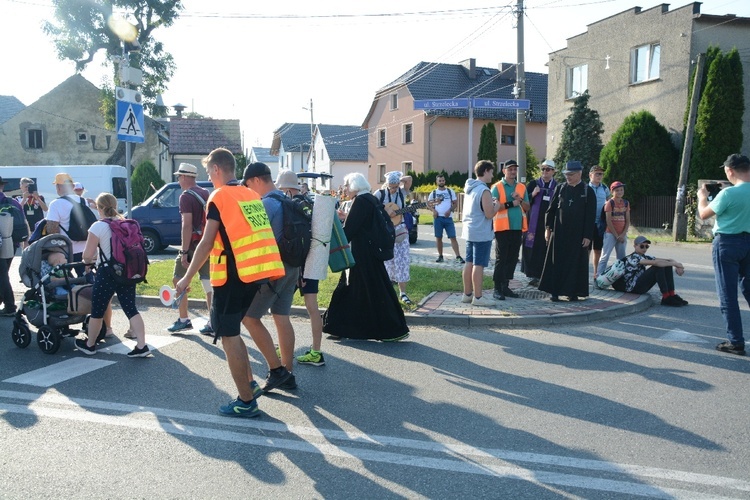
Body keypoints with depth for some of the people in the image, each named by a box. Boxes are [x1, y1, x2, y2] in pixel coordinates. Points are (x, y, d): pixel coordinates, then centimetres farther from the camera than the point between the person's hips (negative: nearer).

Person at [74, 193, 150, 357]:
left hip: (107, 273, -5)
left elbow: (87, 255, -13)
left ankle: (89, 345, 28)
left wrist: (88, 261, 10)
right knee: (131, 309, 4)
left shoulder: (98, 226, -11)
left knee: (97, 310, 12)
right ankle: (141, 346, -3)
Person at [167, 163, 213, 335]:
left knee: (178, 280, 9)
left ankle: (184, 320, 11)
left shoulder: (186, 196, -10)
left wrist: (184, 252, -20)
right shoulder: (207, 194, 13)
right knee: (208, 284, 6)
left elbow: (187, 225, -19)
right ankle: (212, 323, 5)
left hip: (194, 244, -7)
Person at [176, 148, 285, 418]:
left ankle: (246, 401, 6)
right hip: (254, 272, 7)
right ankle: (249, 383, 22)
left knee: (228, 335, 2)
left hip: (232, 274, -7)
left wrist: (187, 278, -5)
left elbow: (206, 243, -11)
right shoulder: (252, 195, 13)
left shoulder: (219, 197, -7)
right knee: (230, 330, 20)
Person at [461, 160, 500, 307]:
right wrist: (497, 205, -1)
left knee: (469, 263, 12)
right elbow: (489, 214, -19)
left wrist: (491, 203, 15)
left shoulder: (470, 188, 10)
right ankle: (478, 297, -1)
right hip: (482, 233, -9)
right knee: (478, 265, -5)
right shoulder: (484, 191, -17)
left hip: (469, 231, 9)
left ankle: (467, 294, 19)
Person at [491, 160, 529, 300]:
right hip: (502, 228, -5)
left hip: (517, 228, 5)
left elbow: (527, 208, 14)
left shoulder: (522, 187, 13)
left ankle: (505, 286, 18)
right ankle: (497, 289, 1)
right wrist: (510, 204, -16)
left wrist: (520, 200, -6)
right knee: (501, 259, -3)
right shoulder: (497, 187, -2)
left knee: (512, 259, 9)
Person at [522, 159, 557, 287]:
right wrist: (533, 195, -11)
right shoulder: (533, 184, 7)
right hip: (534, 224, 0)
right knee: (533, 250, 1)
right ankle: (534, 276, 10)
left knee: (546, 251, -1)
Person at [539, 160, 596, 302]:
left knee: (576, 263, 4)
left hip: (578, 234, -2)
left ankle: (573, 292, 13)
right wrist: (548, 228, 1)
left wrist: (587, 236, -8)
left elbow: (590, 215, -3)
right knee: (556, 261, 3)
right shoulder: (560, 188, 6)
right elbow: (551, 209, 8)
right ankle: (555, 291, 10)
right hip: (559, 233, 2)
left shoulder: (588, 191, -1)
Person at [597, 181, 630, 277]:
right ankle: (599, 276, -7)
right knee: (605, 256, -7)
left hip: (622, 235, 5)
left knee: (622, 257, 10)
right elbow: (608, 221, -11)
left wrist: (623, 234, -6)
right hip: (611, 233, -5)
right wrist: (616, 235, -11)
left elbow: (627, 221, 6)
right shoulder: (609, 203, -7)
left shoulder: (626, 203, 7)